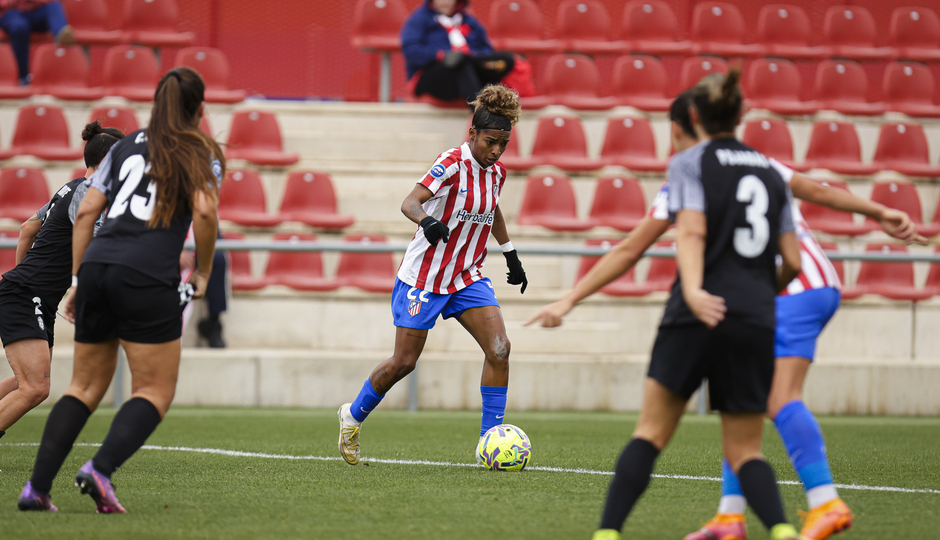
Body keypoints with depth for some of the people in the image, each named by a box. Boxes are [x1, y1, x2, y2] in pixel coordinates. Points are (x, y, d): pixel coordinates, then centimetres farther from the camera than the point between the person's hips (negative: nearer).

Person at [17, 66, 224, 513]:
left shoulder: (126, 146, 21)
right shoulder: (201, 153, 9)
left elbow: (85, 212, 14)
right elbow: (204, 213, -8)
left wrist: (77, 280, 16)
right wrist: (203, 273, 6)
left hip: (97, 264, 5)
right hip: (148, 276, -5)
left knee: (85, 386, 13)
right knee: (155, 392, 2)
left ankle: (37, 486, 1)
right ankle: (100, 469, -20)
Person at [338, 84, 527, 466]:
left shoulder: (495, 172, 2)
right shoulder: (452, 164, -20)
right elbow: (410, 202, -32)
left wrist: (511, 256, 28)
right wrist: (427, 220, -52)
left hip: (467, 276, 6)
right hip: (424, 276, -6)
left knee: (499, 348, -13)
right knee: (404, 361, 0)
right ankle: (353, 416, 26)